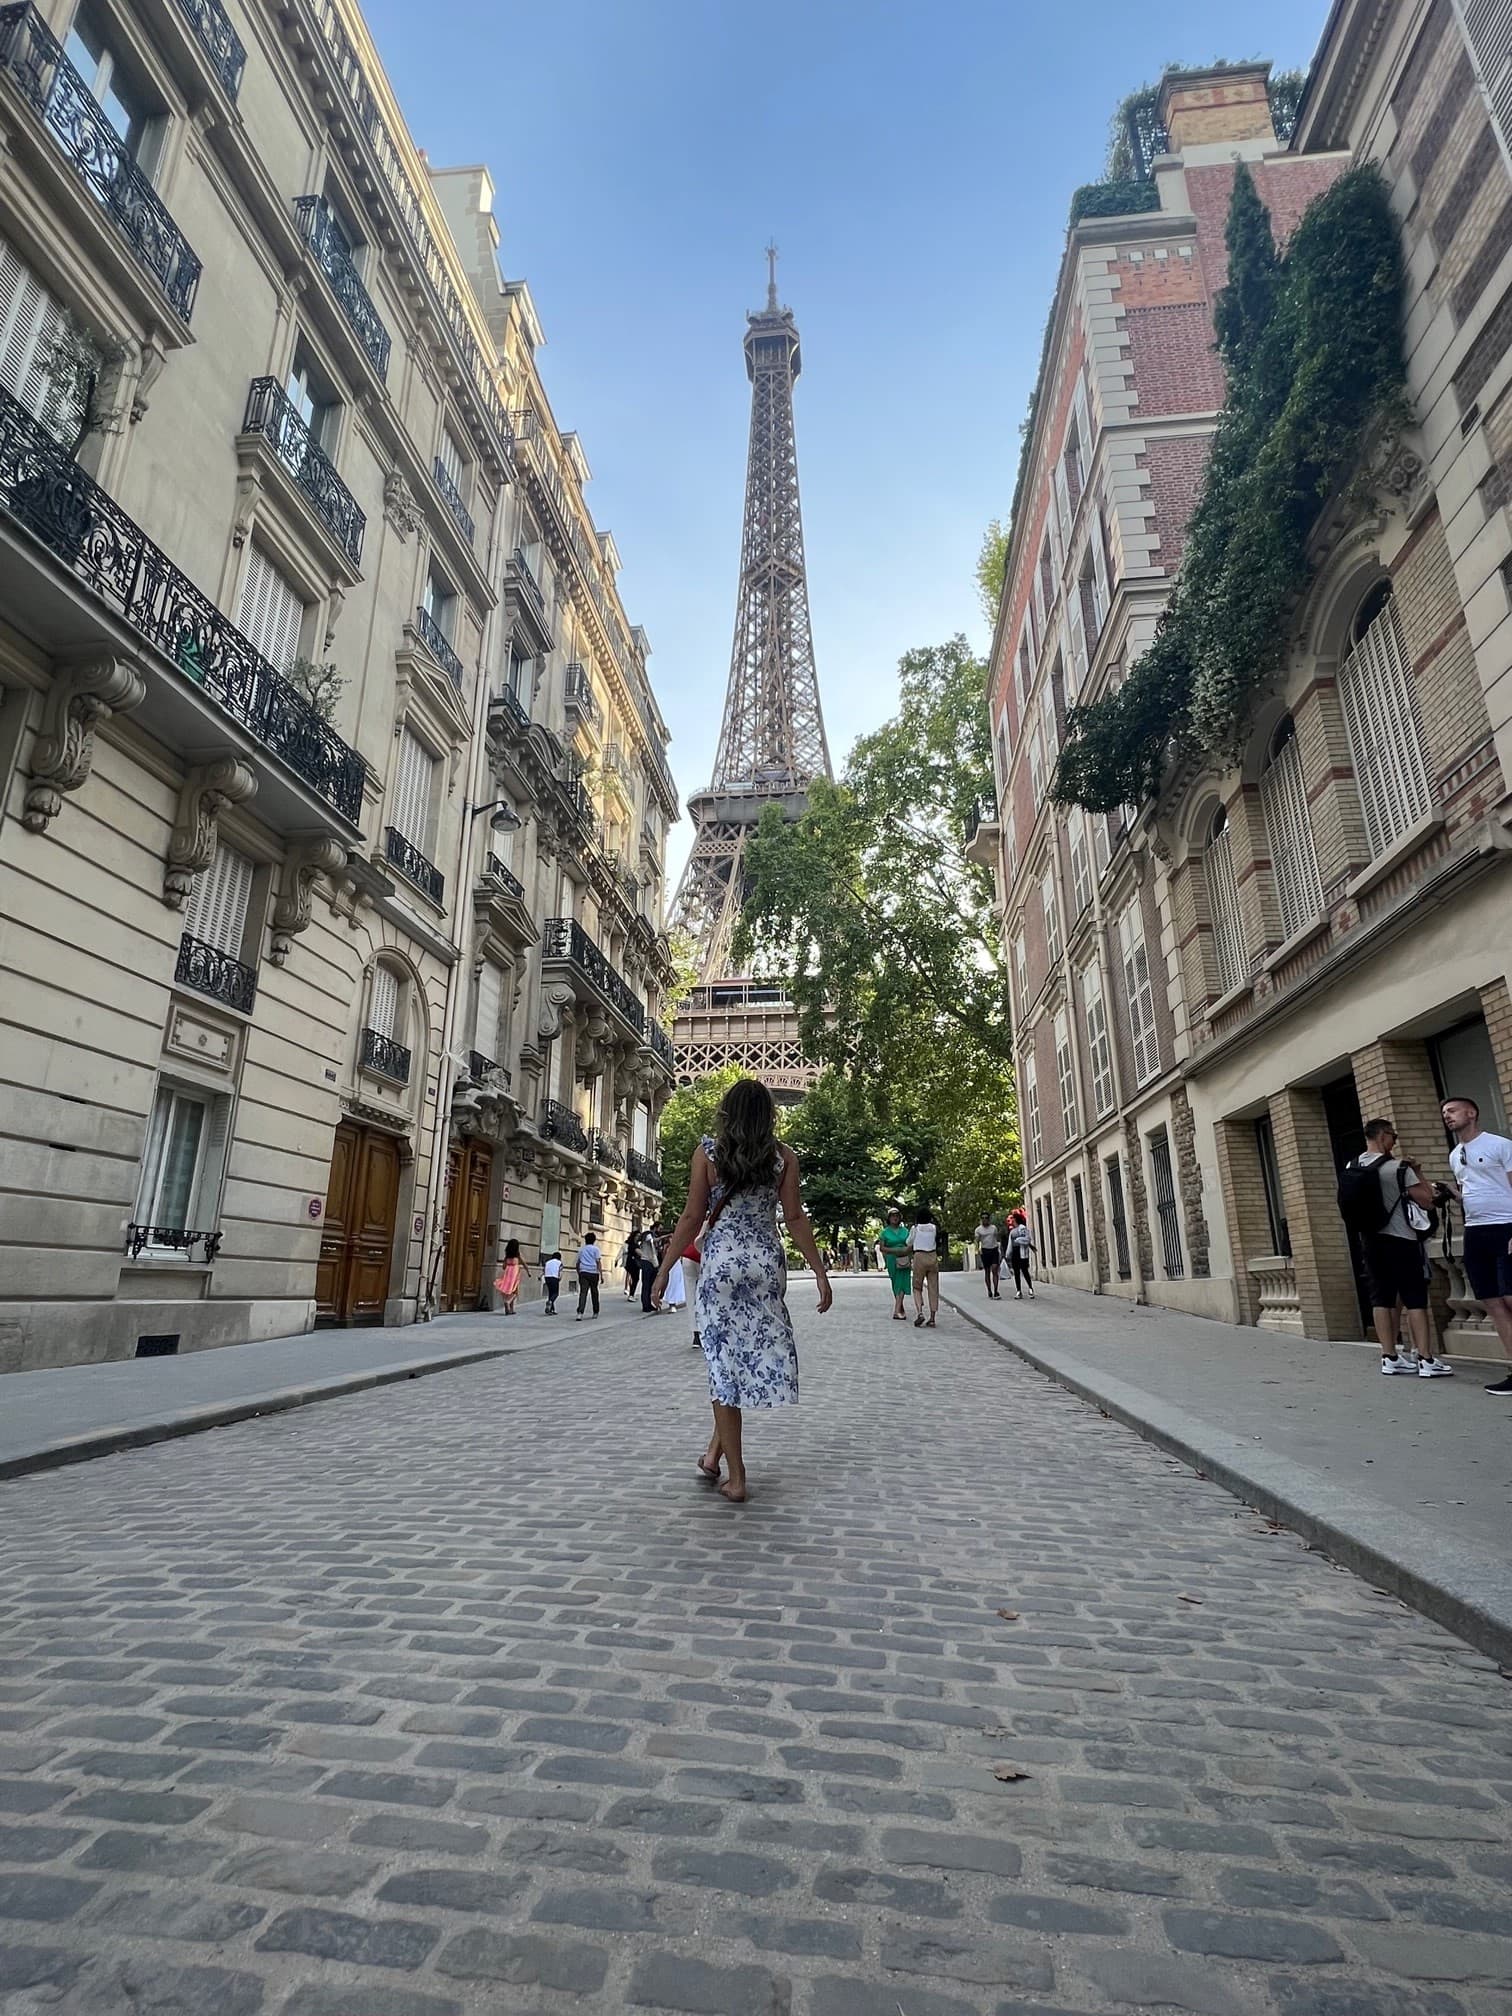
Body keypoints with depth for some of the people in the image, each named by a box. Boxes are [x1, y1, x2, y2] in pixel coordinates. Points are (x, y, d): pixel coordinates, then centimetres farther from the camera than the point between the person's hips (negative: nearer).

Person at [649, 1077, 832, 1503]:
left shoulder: (708, 1151, -1)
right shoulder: (783, 1155, 1)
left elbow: (692, 1217, -3)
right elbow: (795, 1218, -2)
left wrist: (664, 1268, 4)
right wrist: (820, 1272, 4)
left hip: (720, 1261, -1)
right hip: (767, 1261, 1)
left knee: (726, 1361, 5)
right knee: (759, 1353, 17)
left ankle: (735, 1477, 9)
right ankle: (718, 1446, 17)